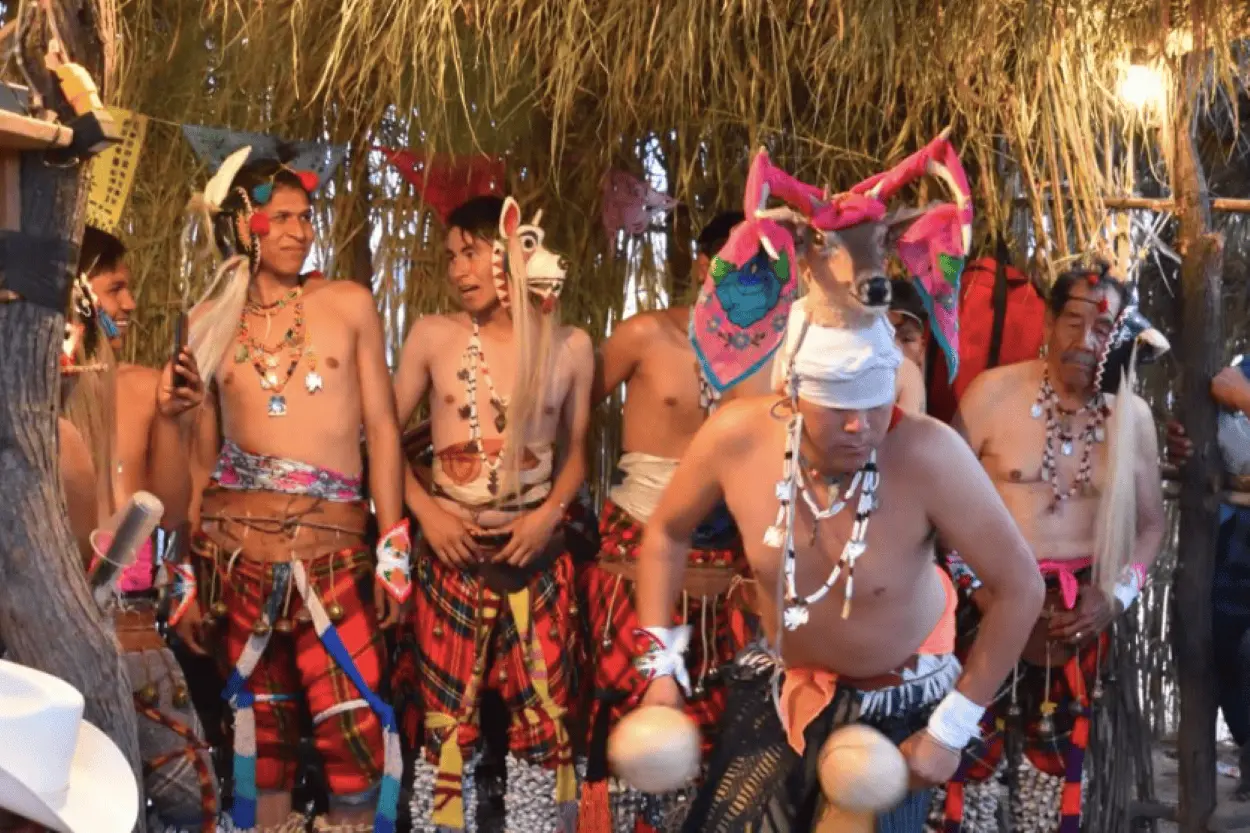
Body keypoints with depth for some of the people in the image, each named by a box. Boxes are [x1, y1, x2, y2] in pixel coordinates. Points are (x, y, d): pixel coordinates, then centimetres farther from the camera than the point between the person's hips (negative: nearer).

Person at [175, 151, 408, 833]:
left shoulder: (349, 304, 6)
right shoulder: (212, 320, 9)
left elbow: (380, 426, 4)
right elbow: (202, 450, 11)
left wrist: (392, 548, -3)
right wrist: (187, 572, 8)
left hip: (334, 548, -1)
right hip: (235, 547, 2)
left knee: (354, 733, -9)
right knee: (259, 728, 9)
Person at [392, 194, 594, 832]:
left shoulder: (570, 348, 0)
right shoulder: (433, 336, -1)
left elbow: (575, 451, 10)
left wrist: (550, 513, -6)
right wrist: (424, 510, -9)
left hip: (538, 557, 1)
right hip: (452, 555, 0)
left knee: (542, 715, 5)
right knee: (447, 718, 5)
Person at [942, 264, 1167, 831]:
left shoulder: (1132, 414, 0)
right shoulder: (993, 392, -9)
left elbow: (1150, 522, 9)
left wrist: (1115, 598, -6)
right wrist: (980, 590, -13)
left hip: (1080, 607, 3)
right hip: (992, 596, -2)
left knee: (1058, 750, 15)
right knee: (975, 746, 3)